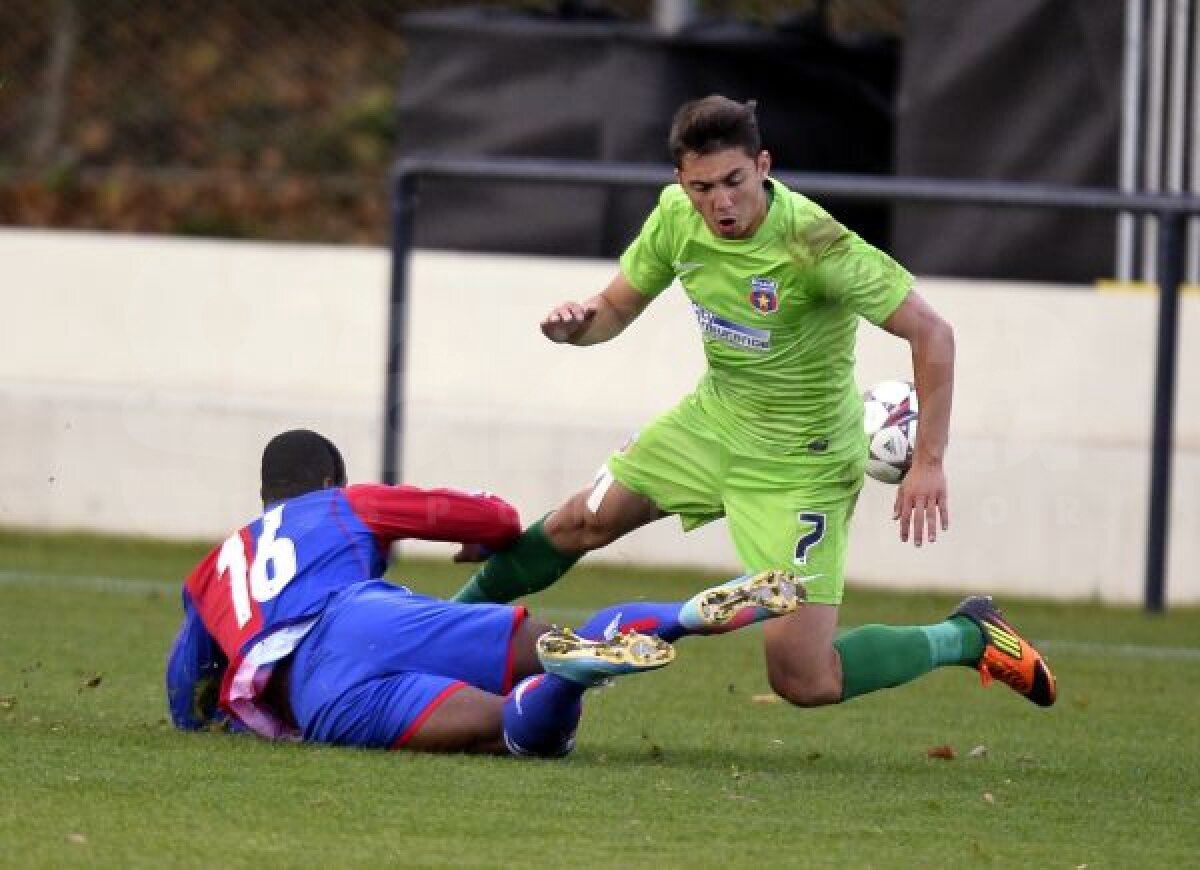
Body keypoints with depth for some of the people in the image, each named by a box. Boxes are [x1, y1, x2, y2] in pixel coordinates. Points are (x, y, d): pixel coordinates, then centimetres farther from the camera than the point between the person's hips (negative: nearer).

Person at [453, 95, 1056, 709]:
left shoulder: (811, 243, -30)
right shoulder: (677, 217, -10)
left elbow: (931, 333, -27)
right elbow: (616, 309, 5)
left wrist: (928, 464, -30)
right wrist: (576, 324, -20)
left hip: (800, 461, -6)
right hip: (712, 420, 6)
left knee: (806, 682, -12)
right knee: (581, 524, 17)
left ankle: (967, 637, 10)